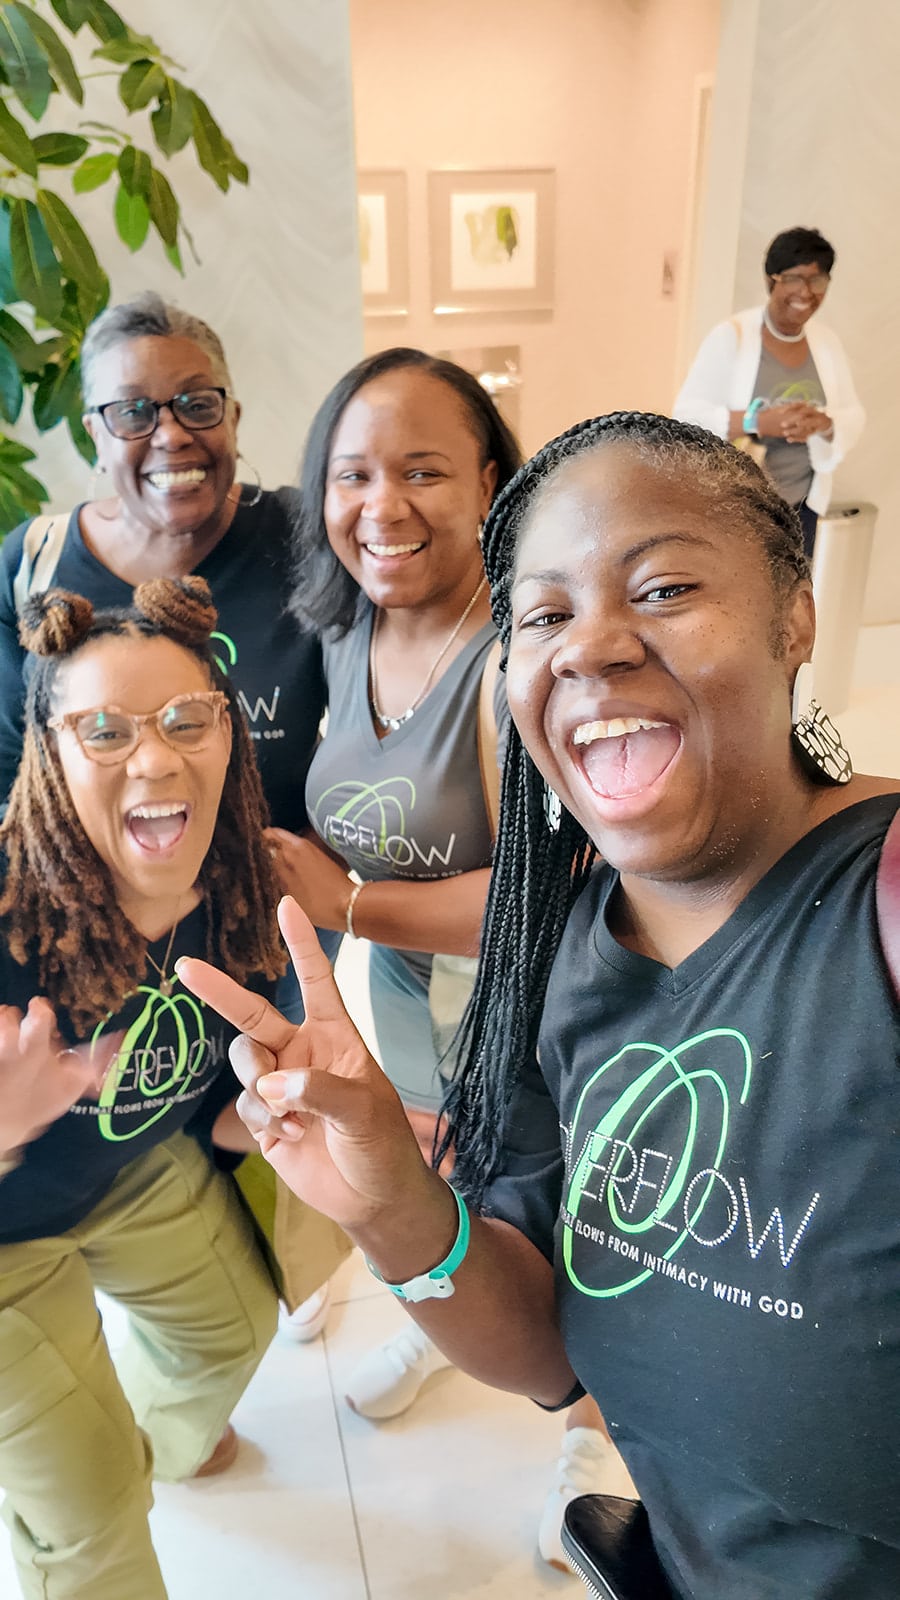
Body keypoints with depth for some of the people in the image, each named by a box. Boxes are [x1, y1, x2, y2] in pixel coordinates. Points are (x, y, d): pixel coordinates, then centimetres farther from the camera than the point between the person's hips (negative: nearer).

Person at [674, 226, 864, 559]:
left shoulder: (828, 342, 6)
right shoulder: (732, 336, -11)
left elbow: (854, 415, 6)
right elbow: (687, 412, -16)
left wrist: (823, 423, -18)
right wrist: (756, 422, -29)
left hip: (800, 507, 6)